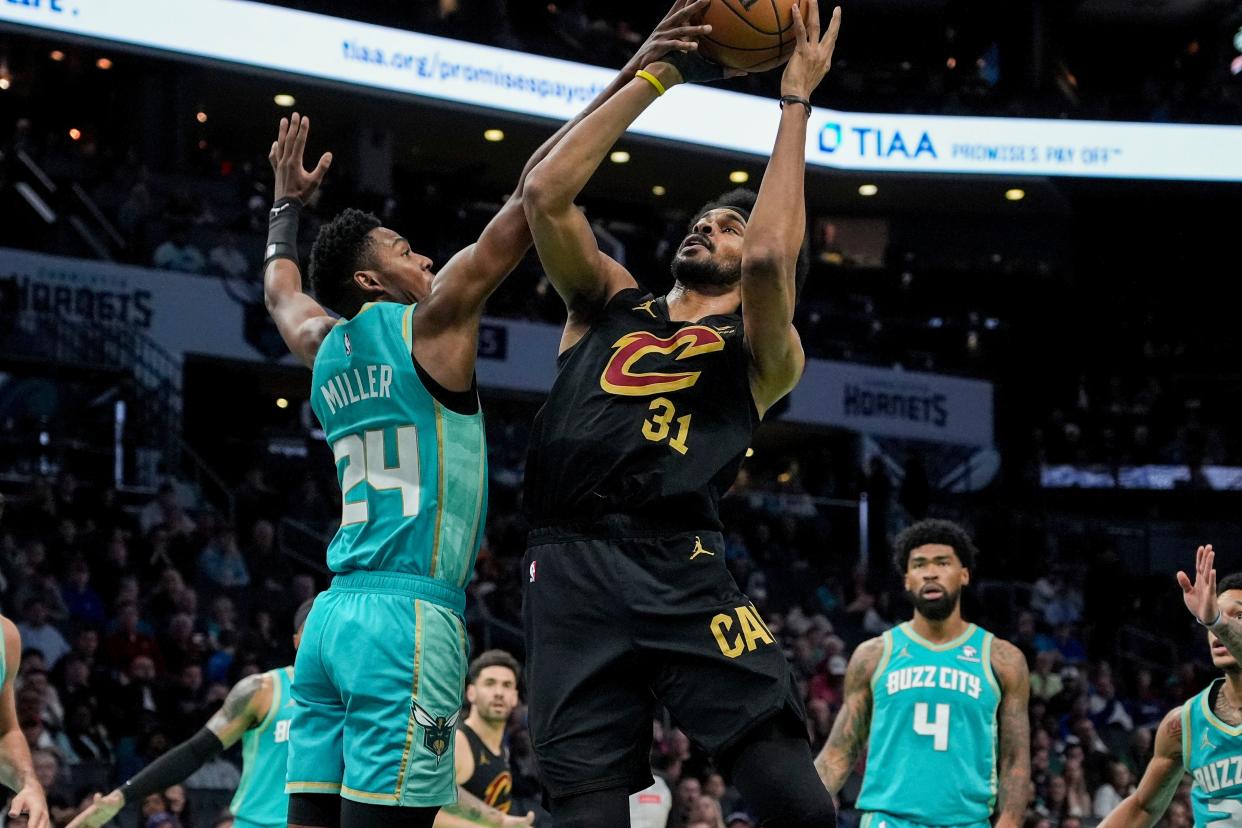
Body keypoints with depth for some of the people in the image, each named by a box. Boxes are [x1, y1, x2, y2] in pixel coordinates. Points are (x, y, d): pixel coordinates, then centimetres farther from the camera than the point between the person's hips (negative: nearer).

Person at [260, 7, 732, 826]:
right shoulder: (430, 322, -2)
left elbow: (282, 291, 41)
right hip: (410, 614, -8)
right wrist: (633, 81, -5)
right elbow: (532, 196, -5)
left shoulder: (326, 348, 16)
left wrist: (290, 203, 54)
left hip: (334, 612, 8)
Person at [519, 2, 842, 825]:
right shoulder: (608, 304, 24)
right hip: (569, 572, 2)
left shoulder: (762, 352, 14)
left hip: (679, 571, -2)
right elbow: (546, 193, 9)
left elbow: (770, 257, -7)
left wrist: (795, 102, 1)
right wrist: (659, 75, 10)